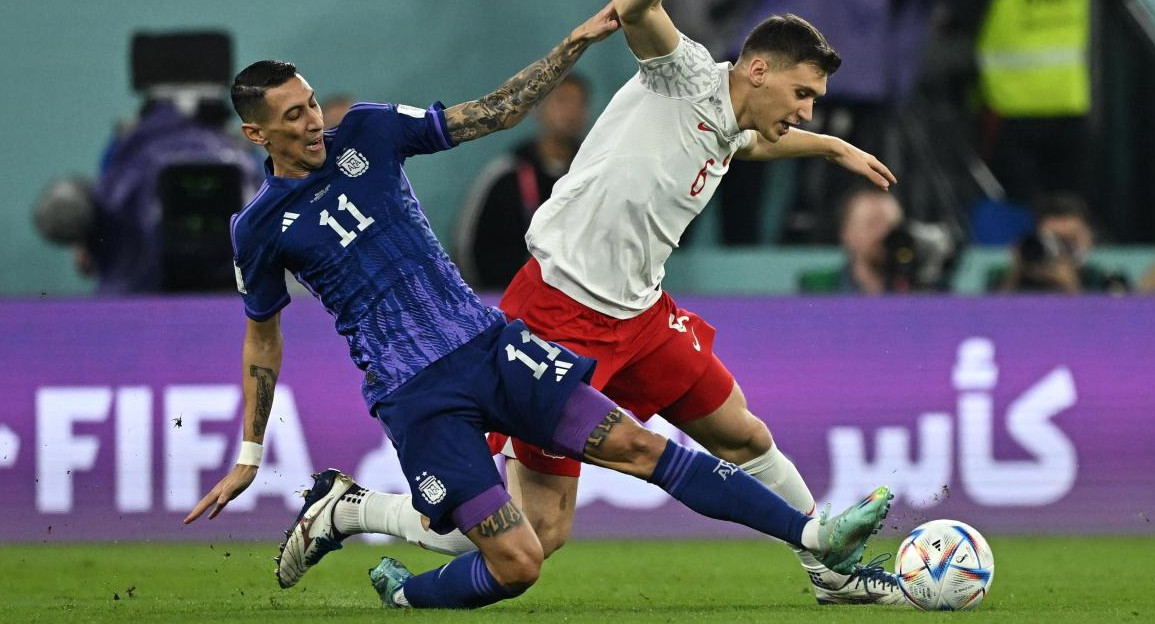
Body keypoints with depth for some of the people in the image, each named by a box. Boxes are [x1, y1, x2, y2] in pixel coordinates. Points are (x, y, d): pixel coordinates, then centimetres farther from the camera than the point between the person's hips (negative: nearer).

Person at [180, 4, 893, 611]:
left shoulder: (367, 132, 4)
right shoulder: (260, 228, -2)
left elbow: (494, 113, 8)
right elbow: (263, 337, 13)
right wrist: (249, 456, 18)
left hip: (488, 340, 4)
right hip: (417, 393, -4)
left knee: (637, 445, -9)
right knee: (517, 563, -15)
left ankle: (816, 536, -11)